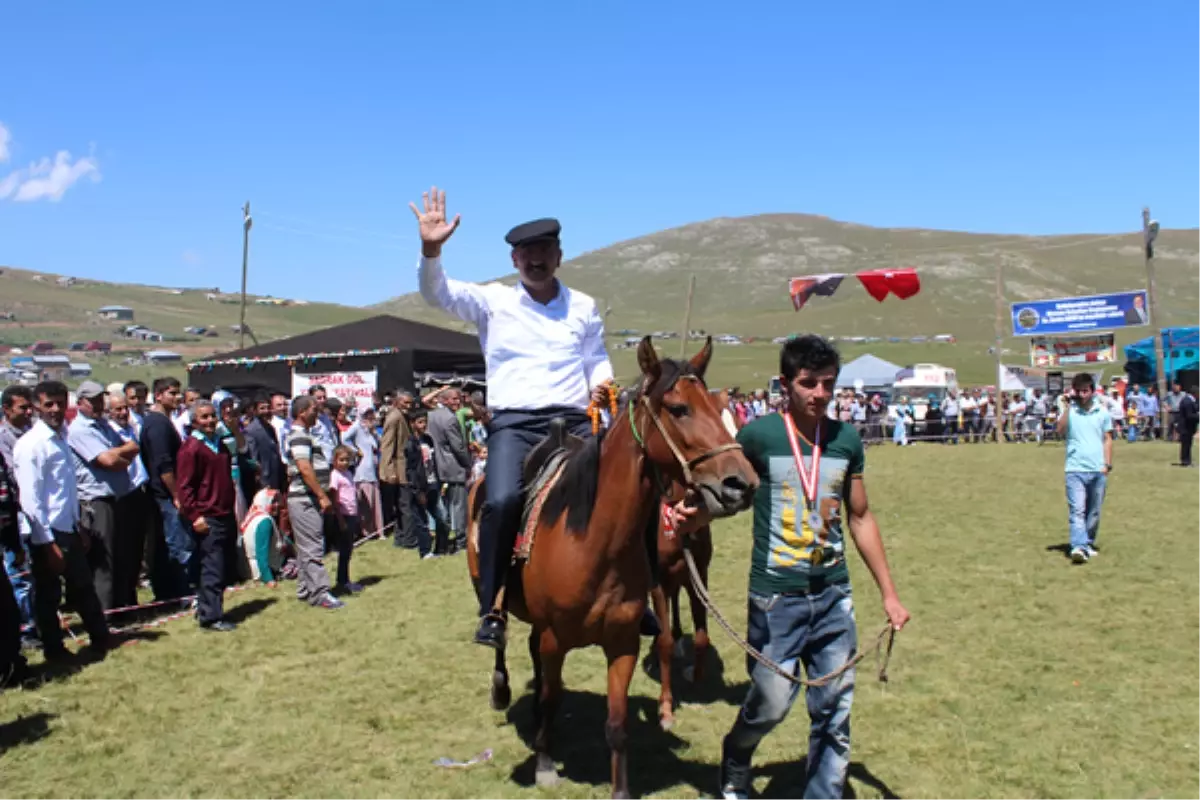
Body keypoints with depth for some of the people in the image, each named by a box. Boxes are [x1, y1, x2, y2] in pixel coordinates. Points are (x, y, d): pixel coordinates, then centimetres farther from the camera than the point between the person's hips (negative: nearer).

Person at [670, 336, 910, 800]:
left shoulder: (847, 440, 3)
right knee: (770, 705, 3)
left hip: (834, 596, 4)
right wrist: (691, 518, -25)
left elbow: (861, 519, 11)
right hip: (775, 599, -4)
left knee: (835, 713, 8)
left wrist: (888, 593, 11)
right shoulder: (759, 435, -9)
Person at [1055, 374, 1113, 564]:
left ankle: (1088, 543, 24)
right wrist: (1069, 405, -13)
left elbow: (1107, 439, 12)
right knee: (1077, 510, -12)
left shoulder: (1102, 412, 9)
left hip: (1098, 470, 3)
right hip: (1075, 470, -3)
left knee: (1094, 512, 11)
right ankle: (1078, 547, -22)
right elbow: (1061, 433, -14)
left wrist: (1107, 464, 3)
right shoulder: (1069, 412, 3)